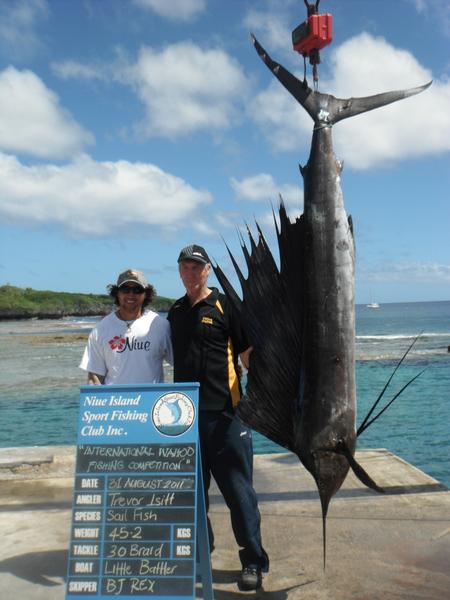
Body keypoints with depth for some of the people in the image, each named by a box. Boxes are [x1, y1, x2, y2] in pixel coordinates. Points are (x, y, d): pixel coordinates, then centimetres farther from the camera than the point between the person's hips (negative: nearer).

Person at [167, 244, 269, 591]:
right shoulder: (175, 312, 13)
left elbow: (250, 355, -6)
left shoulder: (226, 307, -3)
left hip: (225, 414, -5)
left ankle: (253, 562, 16)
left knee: (238, 490, 1)